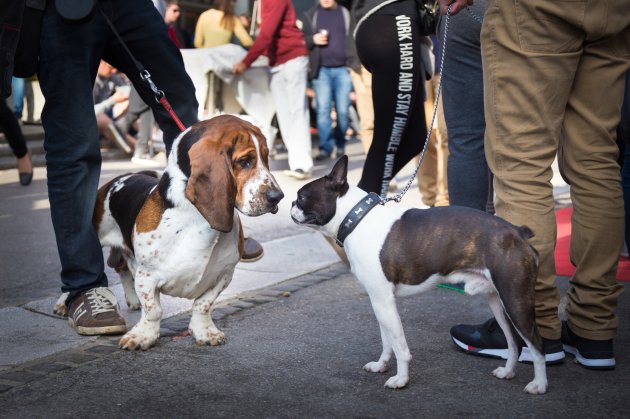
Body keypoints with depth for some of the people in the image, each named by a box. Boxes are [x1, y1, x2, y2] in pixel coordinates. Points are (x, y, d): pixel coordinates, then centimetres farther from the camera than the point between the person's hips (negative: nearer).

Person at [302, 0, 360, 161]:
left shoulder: (346, 13, 9)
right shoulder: (310, 15, 9)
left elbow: (354, 40, 8)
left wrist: (355, 65, -1)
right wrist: (313, 40, -11)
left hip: (343, 69, 0)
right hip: (321, 70, 0)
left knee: (343, 111, 0)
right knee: (322, 110, -6)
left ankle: (341, 146, 14)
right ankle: (325, 148, -1)